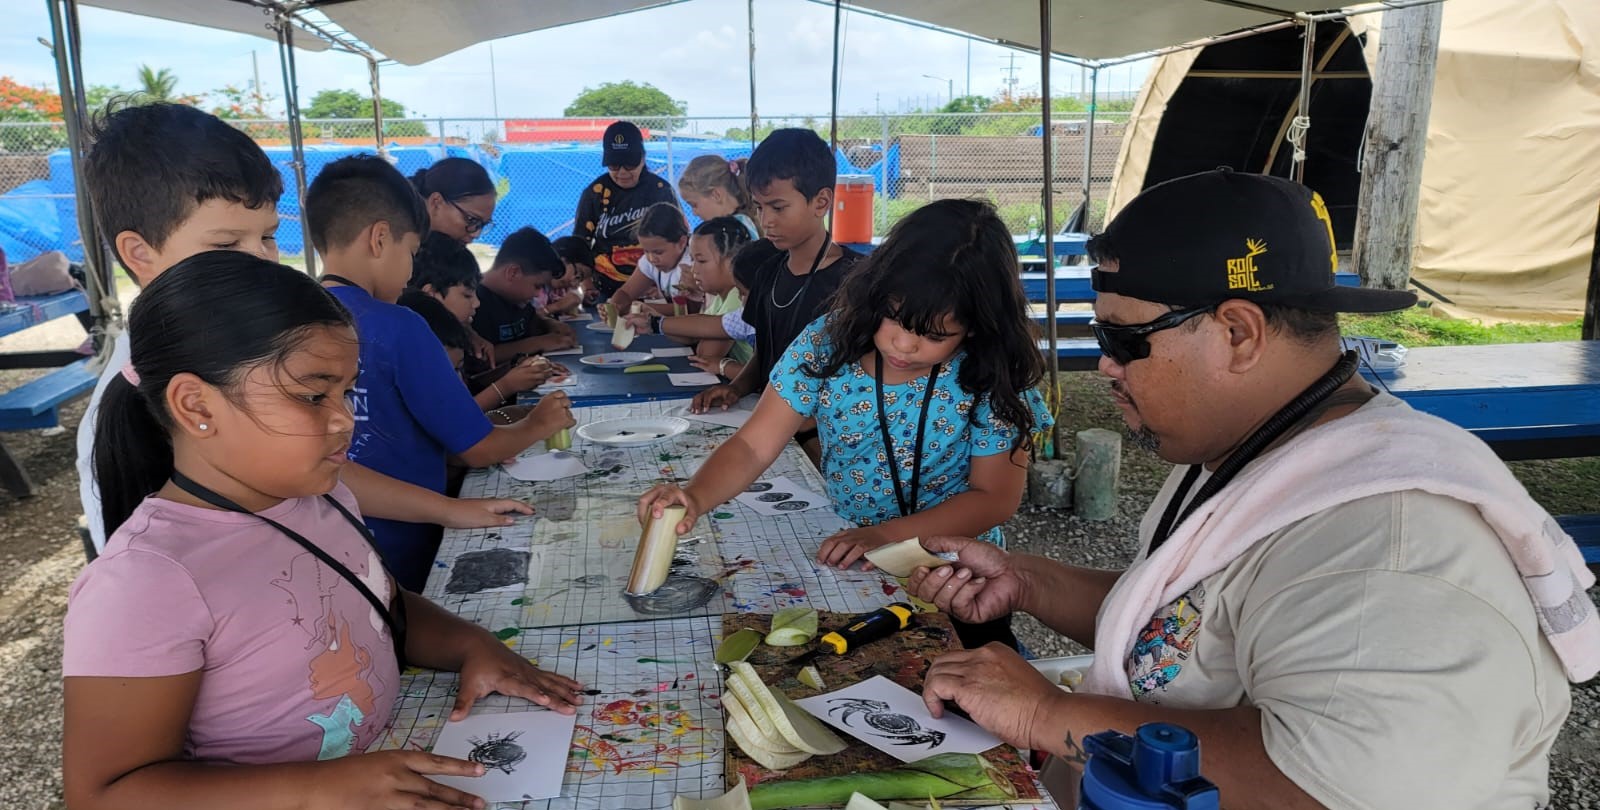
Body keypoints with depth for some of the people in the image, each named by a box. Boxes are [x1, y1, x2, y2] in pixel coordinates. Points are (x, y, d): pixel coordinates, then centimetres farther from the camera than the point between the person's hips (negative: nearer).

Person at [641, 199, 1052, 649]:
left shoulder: (992, 378, -16)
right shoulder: (827, 343, -13)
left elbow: (996, 497, -10)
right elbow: (752, 446, -12)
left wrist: (888, 534, -22)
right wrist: (695, 497, -33)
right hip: (839, 556, 2)